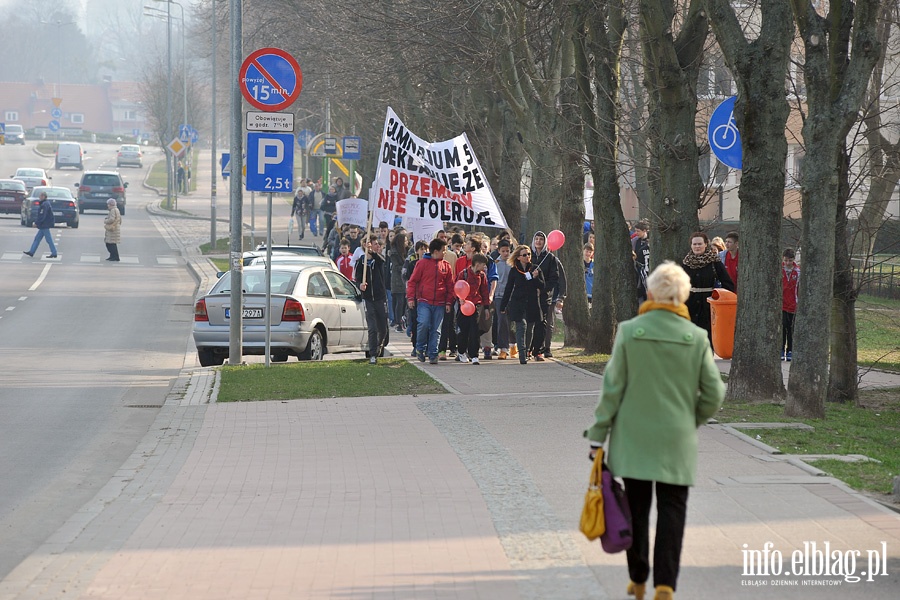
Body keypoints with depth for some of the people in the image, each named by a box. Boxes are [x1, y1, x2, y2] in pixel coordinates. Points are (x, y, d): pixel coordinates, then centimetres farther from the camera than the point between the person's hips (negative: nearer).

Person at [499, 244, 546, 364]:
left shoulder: (536, 269, 6)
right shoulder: (514, 271, 4)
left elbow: (542, 287, 4)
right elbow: (508, 289, 9)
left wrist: (536, 278, -15)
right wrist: (503, 306, 9)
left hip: (533, 304, 2)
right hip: (518, 304, -2)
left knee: (530, 330, 9)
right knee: (521, 327, -14)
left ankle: (526, 352, 25)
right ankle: (522, 356, -21)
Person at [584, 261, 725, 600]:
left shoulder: (628, 332, -8)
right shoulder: (696, 337, -5)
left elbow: (612, 388, -5)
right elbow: (713, 394, -1)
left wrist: (598, 435, 2)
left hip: (633, 439, 0)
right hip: (677, 443, 0)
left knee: (636, 508, 11)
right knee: (672, 510, 3)